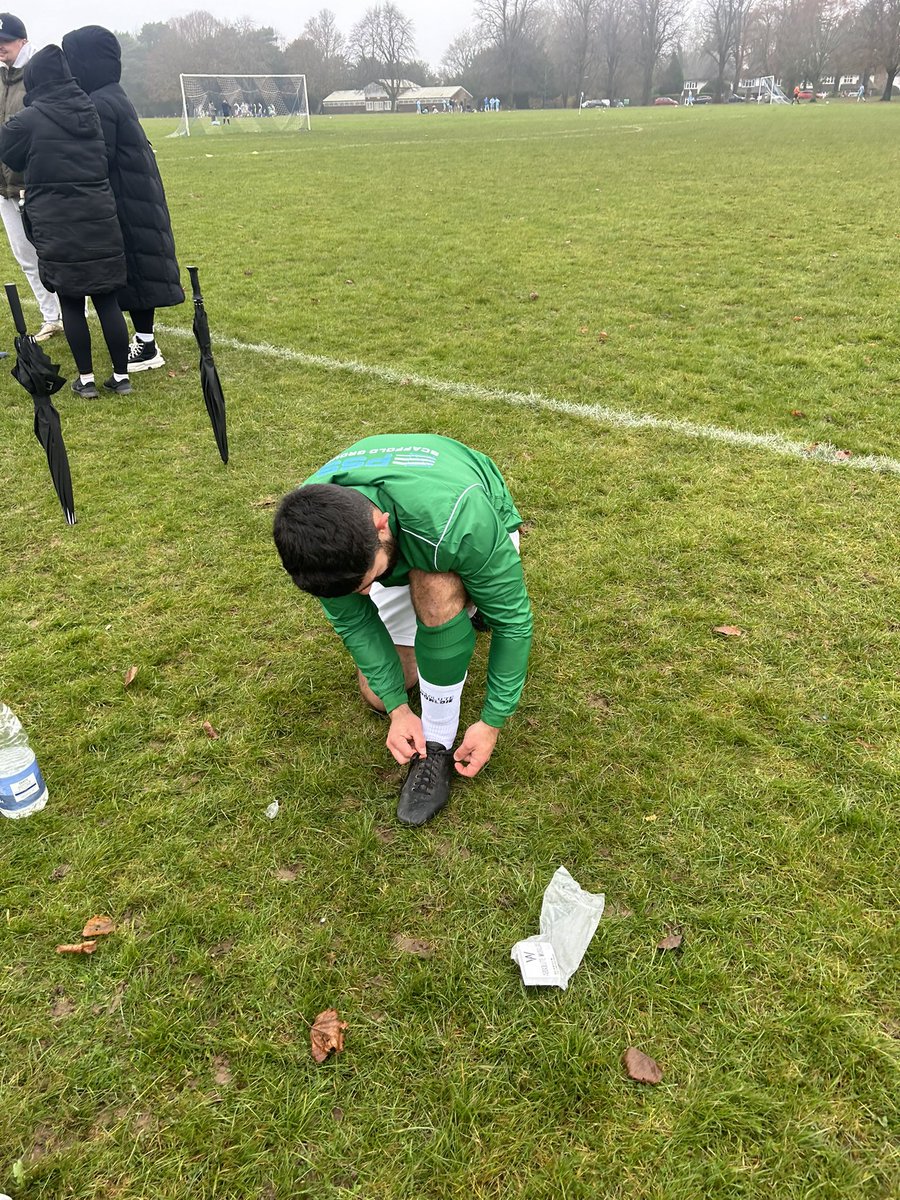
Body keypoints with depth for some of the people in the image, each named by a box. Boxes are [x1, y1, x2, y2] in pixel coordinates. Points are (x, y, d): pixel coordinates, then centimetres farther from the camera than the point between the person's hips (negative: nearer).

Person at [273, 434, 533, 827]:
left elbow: (513, 619, -32)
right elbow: (352, 620, -17)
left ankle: (438, 741, -19)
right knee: (376, 692, 1)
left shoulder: (458, 520, -46)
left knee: (433, 585, -39)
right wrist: (398, 708, -21)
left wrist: (492, 722, -27)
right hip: (400, 556, 4)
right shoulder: (309, 529, -32)